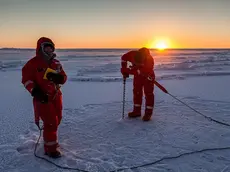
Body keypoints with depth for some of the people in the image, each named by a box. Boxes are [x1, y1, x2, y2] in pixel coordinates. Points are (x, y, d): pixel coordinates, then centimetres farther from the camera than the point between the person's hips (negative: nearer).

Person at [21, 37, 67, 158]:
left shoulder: (56, 63, 8)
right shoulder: (33, 63, -8)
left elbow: (64, 78, 7)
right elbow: (26, 79, -8)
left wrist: (58, 78, -16)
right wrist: (35, 91, -21)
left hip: (56, 96, 7)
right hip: (43, 98, -7)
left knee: (57, 120, 18)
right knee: (50, 122, -8)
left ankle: (49, 139, 42)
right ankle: (50, 148, 7)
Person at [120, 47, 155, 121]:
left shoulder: (149, 60, -38)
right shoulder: (133, 54, -26)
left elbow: (142, 72, -42)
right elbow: (124, 57, -6)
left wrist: (128, 71, -42)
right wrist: (124, 69, -12)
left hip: (148, 77, -4)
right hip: (137, 76, 5)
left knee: (148, 94, -6)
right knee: (137, 92, 7)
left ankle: (148, 113, 2)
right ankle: (137, 111, 18)